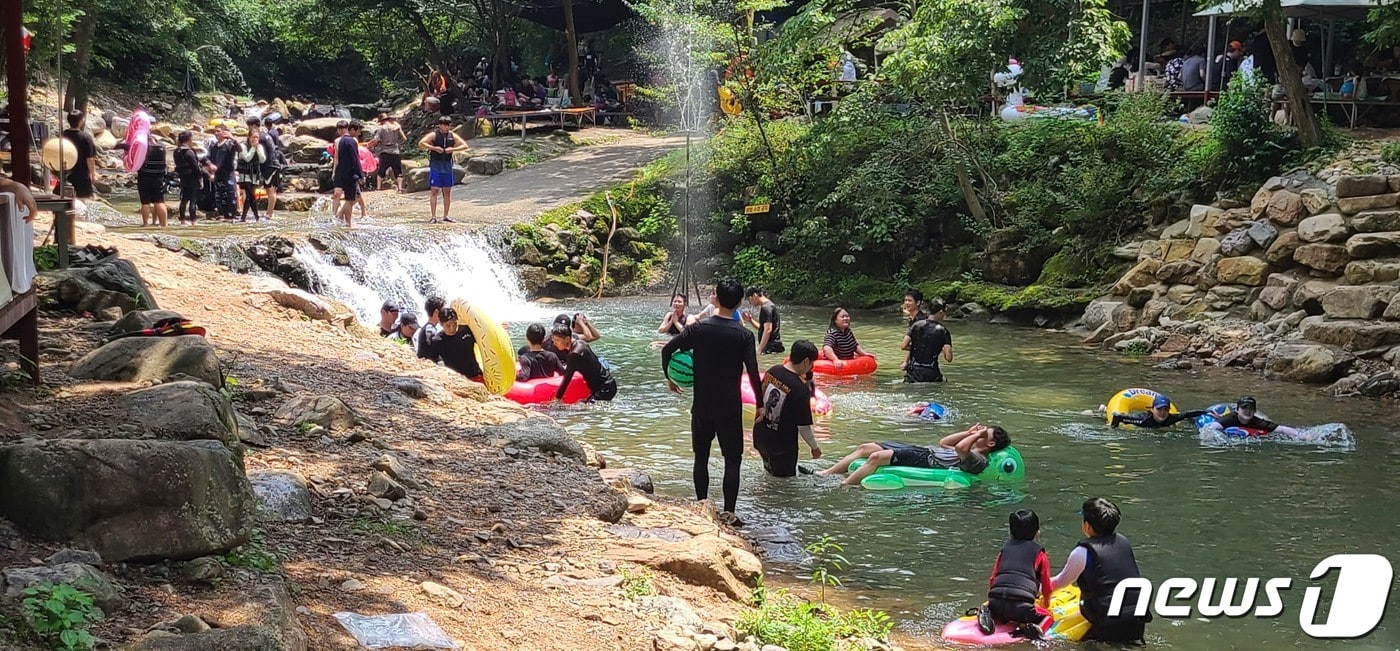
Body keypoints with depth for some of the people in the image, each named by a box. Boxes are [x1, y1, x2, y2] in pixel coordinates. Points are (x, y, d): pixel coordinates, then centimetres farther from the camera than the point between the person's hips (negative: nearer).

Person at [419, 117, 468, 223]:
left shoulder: (452, 136, 6)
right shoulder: (434, 135, -5)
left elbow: (465, 146, 4)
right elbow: (421, 144, -13)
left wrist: (453, 149, -11)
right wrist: (434, 148, -19)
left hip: (447, 167, 4)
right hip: (435, 166, -4)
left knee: (447, 191, 9)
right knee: (434, 191, -7)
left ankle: (446, 216, 18)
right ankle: (434, 217, -6)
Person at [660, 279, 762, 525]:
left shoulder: (699, 329, -4)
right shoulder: (744, 335, -9)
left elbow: (667, 349, -5)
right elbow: (753, 372, -12)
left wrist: (669, 378, 11)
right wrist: (760, 404, -2)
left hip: (702, 406, 2)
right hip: (730, 407, -2)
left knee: (701, 457, 14)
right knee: (732, 459, 6)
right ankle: (728, 512, 1)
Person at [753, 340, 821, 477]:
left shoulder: (773, 371, -7)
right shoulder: (801, 390, -25)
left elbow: (760, 398, 8)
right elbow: (803, 427, -18)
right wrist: (815, 448, -2)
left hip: (760, 436, 7)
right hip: (782, 446, -7)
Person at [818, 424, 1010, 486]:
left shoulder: (978, 461, -11)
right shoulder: (972, 453, 21)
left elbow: (961, 447, -32)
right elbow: (943, 442, 30)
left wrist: (975, 435, -13)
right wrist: (969, 433, 20)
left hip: (924, 462, -10)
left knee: (876, 457, -27)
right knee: (866, 448, 2)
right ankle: (824, 474, 3)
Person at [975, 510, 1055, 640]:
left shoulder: (1004, 548, 24)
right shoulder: (1039, 552, 15)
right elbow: (1046, 585, 20)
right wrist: (1045, 602, 41)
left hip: (996, 604, 3)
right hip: (1022, 607, -3)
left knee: (1001, 615, 36)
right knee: (1048, 616, 20)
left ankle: (986, 614, 2)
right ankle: (1037, 629, -13)